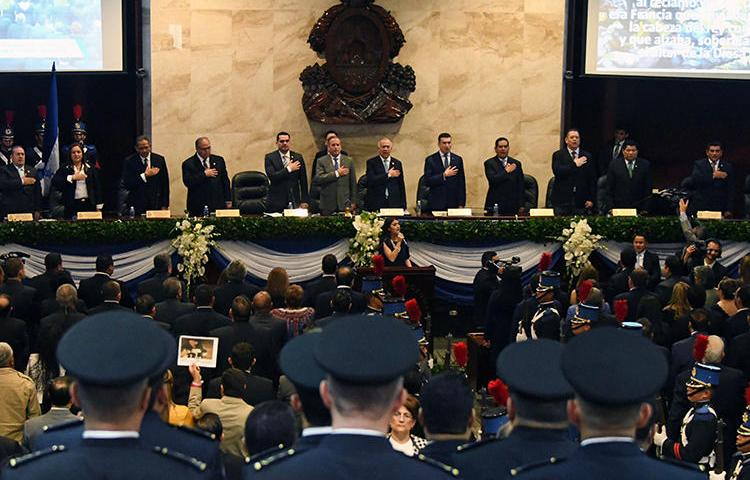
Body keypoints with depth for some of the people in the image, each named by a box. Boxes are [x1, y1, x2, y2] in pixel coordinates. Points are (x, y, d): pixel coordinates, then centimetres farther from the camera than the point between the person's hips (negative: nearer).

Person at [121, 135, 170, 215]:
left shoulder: (159, 159, 7)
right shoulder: (129, 161, 0)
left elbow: (165, 183, 7)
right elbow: (126, 184, -8)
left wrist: (165, 205, 1)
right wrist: (144, 175, -17)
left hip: (156, 205, 2)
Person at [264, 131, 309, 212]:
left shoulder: (298, 157, 9)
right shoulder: (270, 158, 2)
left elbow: (303, 181, 9)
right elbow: (272, 176, -12)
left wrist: (304, 201, 3)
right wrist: (289, 169, -12)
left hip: (294, 202, 2)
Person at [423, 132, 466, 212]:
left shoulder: (458, 160, 9)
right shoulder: (430, 160, 2)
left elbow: (461, 183, 8)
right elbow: (427, 181, -7)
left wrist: (461, 204, 2)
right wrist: (444, 175, -15)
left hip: (453, 204, 2)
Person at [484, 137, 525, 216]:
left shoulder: (516, 164, 13)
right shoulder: (489, 163, 4)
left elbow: (520, 186, 12)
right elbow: (492, 180, -14)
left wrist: (521, 206, 7)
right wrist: (506, 171, -7)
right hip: (495, 205, -2)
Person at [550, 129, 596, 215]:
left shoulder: (587, 156, 11)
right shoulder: (558, 155, 6)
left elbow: (592, 179, 9)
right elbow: (557, 172, -12)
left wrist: (591, 199, 1)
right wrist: (574, 164, -12)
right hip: (562, 201, -1)